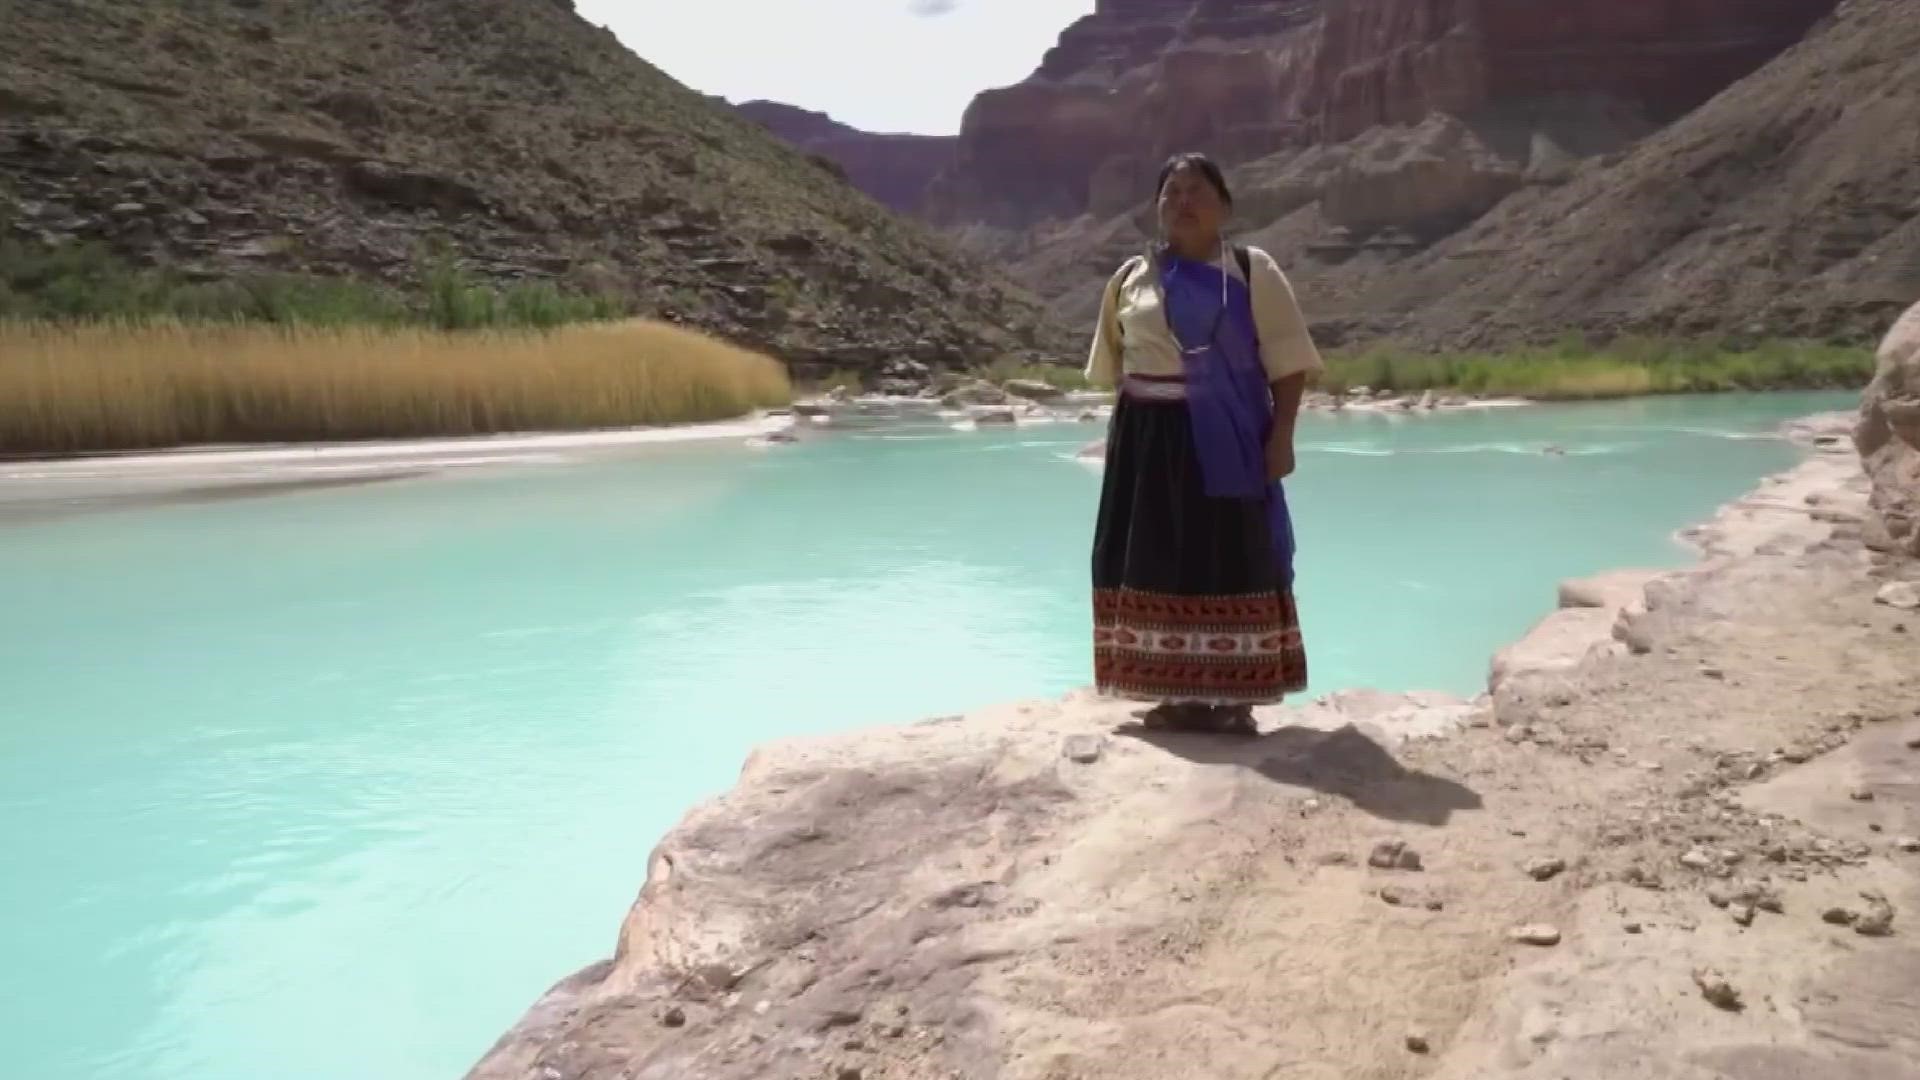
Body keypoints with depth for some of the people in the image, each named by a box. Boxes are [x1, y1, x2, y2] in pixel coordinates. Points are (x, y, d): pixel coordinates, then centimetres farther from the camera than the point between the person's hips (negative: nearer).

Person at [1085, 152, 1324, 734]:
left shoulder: (1253, 271, 1)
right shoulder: (1128, 278, 9)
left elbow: (1288, 363, -2)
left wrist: (1280, 436, -11)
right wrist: (1120, 437, 10)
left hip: (1223, 439, -3)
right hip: (1149, 439, 3)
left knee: (1232, 563, -2)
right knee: (1158, 564, 5)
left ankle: (1232, 699, 7)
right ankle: (1179, 695, 16)